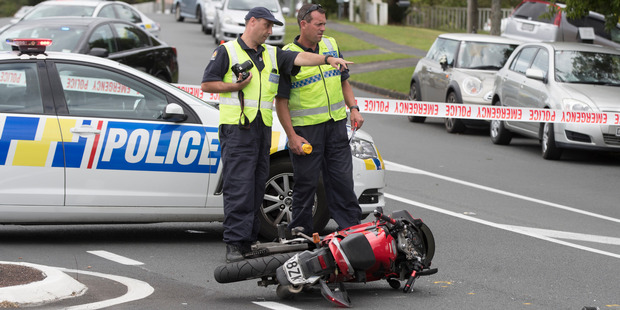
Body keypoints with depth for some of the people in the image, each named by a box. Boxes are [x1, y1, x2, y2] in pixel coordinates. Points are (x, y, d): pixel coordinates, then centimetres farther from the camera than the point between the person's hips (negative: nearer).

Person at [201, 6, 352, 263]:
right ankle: (234, 244, -13)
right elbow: (207, 84, 1)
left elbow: (299, 58, 2)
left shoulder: (272, 54, 17)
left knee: (257, 187, 7)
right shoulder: (227, 51, 3)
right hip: (236, 127, -6)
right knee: (239, 188, -11)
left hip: (263, 127, 6)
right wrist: (235, 86, -11)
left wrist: (327, 59, -13)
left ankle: (249, 242, 12)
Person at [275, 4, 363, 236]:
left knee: (342, 179, 6)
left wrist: (353, 108, 6)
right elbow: (281, 101, -8)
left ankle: (351, 227, 11)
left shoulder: (331, 45, 10)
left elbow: (343, 81, 21)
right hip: (305, 129, -5)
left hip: (336, 125, 5)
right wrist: (292, 136, -13)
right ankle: (300, 233, 10)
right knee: (306, 183, 0)